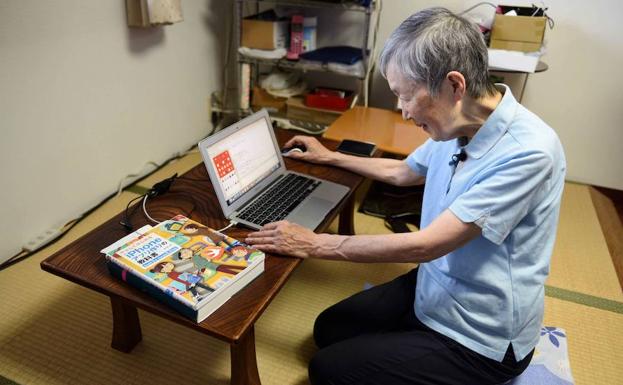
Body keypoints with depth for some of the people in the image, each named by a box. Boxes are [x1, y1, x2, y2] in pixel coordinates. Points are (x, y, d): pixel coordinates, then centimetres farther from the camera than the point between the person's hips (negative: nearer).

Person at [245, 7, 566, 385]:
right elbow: (400, 172, 15)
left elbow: (424, 245, -30)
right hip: (432, 289, 7)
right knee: (329, 329, 8)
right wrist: (328, 157, 22)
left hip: (480, 338, -7)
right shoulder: (457, 126, -5)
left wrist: (315, 244, -22)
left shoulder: (528, 151, -29)